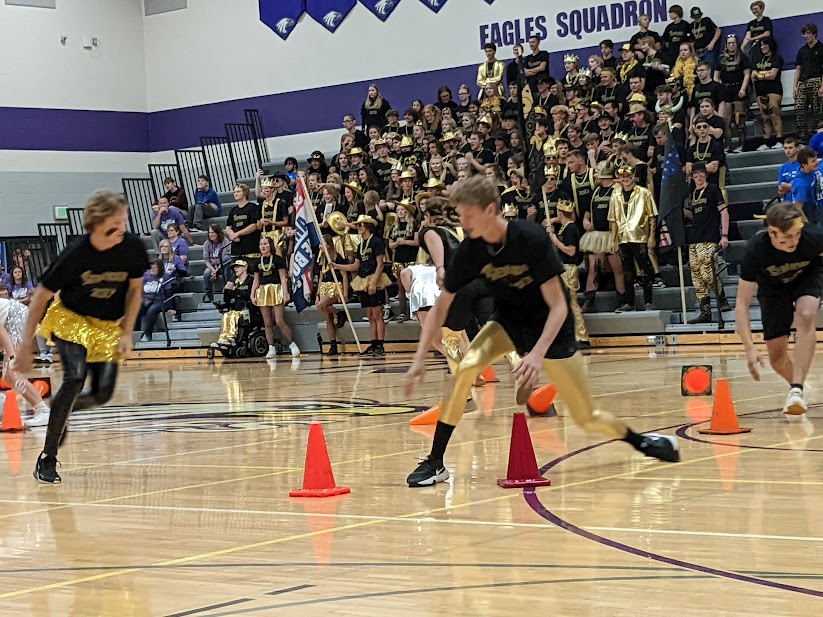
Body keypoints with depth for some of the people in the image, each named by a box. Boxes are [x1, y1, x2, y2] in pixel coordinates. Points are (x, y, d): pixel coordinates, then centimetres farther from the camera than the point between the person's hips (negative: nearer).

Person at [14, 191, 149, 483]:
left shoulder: (133, 248, -18)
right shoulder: (74, 255, -26)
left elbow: (135, 289, 1)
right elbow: (40, 298, -15)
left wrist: (126, 333, -6)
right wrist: (25, 346, -13)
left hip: (108, 326, 4)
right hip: (70, 319, -4)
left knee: (102, 393, -9)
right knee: (75, 377, -26)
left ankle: (59, 411, 27)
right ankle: (46, 459, -16)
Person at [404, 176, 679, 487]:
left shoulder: (531, 239, -28)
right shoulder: (469, 251, -16)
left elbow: (558, 306, -26)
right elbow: (441, 307, -6)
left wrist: (537, 354, -38)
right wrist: (419, 358, -14)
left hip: (550, 326, -3)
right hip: (509, 320, 3)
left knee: (587, 418, -1)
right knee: (465, 369, -24)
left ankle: (640, 441, 29)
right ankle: (435, 462, -16)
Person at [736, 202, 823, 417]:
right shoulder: (756, 250, -36)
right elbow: (742, 304, -29)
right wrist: (749, 348, -37)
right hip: (773, 286, 1)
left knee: (806, 317, -33)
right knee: (777, 357, -4)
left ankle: (797, 390, -33)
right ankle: (797, 386, 29)